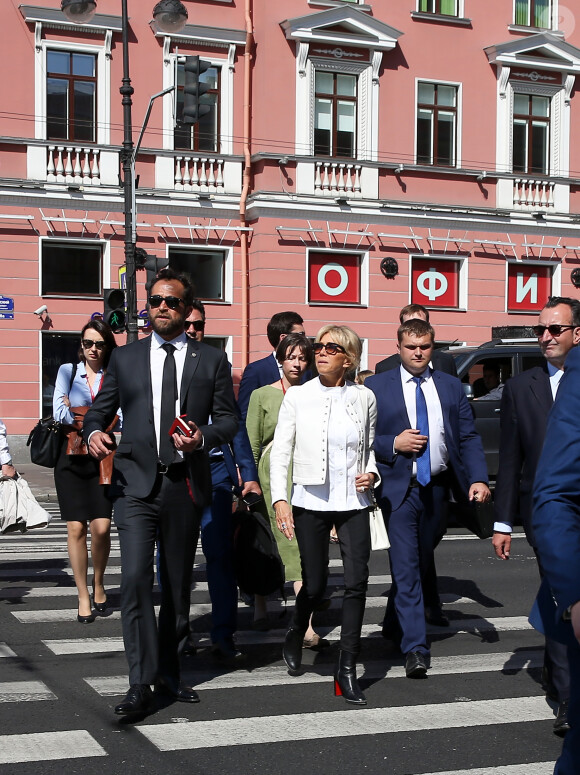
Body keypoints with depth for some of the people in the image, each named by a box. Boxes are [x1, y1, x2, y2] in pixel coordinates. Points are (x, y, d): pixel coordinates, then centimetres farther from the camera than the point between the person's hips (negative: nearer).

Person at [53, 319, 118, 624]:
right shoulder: (67, 371, 9)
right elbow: (59, 413, -1)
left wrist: (77, 413, -10)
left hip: (102, 459, 0)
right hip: (72, 458, 1)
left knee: (101, 527, -9)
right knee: (76, 528, -3)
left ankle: (98, 585, 17)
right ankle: (83, 596, 9)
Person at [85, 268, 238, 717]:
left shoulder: (212, 361, 8)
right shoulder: (125, 359, 10)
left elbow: (229, 419, 6)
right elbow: (100, 409, 14)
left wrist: (203, 437, -14)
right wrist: (95, 432, -8)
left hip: (186, 485, 1)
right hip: (137, 483, -1)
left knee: (178, 583, 10)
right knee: (136, 579, -14)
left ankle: (169, 673, 25)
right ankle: (141, 684, -10)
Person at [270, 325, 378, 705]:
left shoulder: (364, 397, 5)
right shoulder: (298, 396, 0)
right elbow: (280, 451, -1)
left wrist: (372, 473, -2)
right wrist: (280, 499, -11)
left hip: (353, 502, 1)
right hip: (311, 502, -1)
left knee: (357, 582, -8)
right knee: (315, 584, 4)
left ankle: (347, 669, 0)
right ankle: (296, 634, 37)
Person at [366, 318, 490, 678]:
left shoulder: (451, 386, 9)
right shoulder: (377, 386, 1)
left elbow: (469, 437, 5)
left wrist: (478, 478, -8)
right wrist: (393, 444, -16)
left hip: (436, 487, 4)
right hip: (398, 487, -4)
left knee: (421, 562, 16)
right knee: (406, 566, -10)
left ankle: (394, 626, 36)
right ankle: (415, 647, -9)